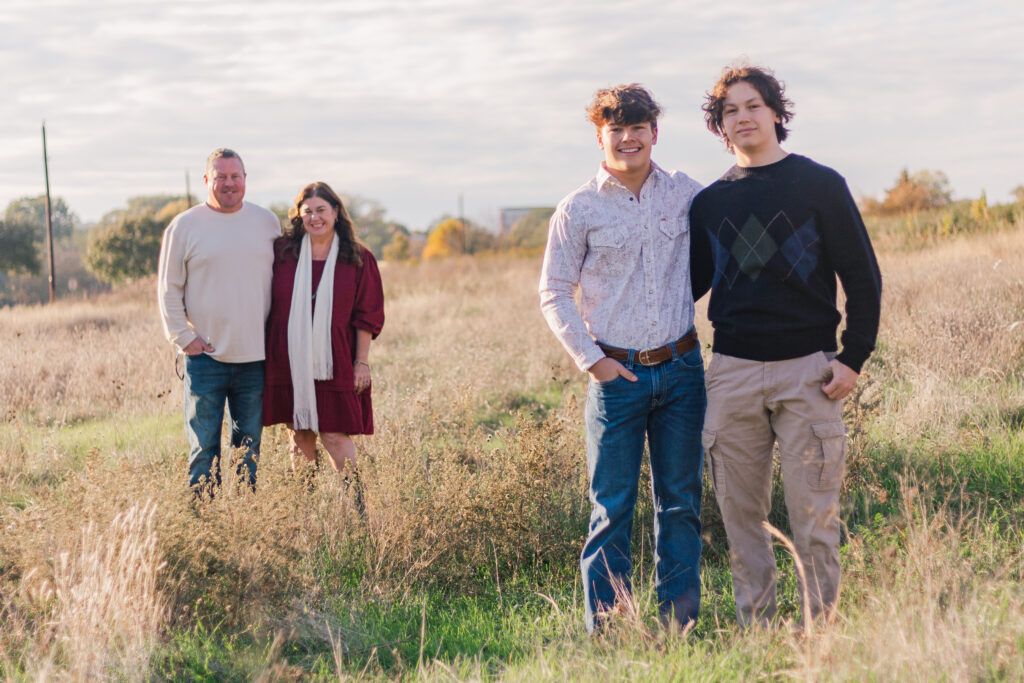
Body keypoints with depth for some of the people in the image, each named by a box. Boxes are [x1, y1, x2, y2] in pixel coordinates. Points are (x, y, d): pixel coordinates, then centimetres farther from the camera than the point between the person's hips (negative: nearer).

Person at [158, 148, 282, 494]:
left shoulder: (267, 222, 9)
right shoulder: (184, 226, 1)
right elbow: (168, 288, 4)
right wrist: (183, 336, -5)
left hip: (256, 356, 3)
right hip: (205, 357, -3)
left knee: (249, 447, 9)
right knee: (204, 448, -2)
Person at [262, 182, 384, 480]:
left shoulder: (357, 259, 1)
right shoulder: (282, 252, 3)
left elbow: (367, 316, 3)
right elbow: (266, 304, 9)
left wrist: (362, 362, -2)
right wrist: (266, 354, 6)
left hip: (333, 364, -2)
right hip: (290, 363, 2)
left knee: (335, 435, -4)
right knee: (300, 435, 6)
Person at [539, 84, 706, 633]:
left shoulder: (686, 194, 6)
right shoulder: (579, 210, -2)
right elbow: (554, 294, 1)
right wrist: (590, 359, -6)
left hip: (681, 367, 3)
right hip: (616, 375, -3)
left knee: (681, 500, 8)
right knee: (612, 506, 0)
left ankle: (681, 619, 18)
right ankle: (604, 627, 8)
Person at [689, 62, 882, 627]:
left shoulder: (820, 185, 3)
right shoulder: (709, 203, 12)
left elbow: (862, 277, 3)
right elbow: (690, 283, 21)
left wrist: (853, 357, -6)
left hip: (807, 371, -3)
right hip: (731, 373, 3)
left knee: (814, 516, -2)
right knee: (740, 515, 6)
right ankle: (754, 630, 16)